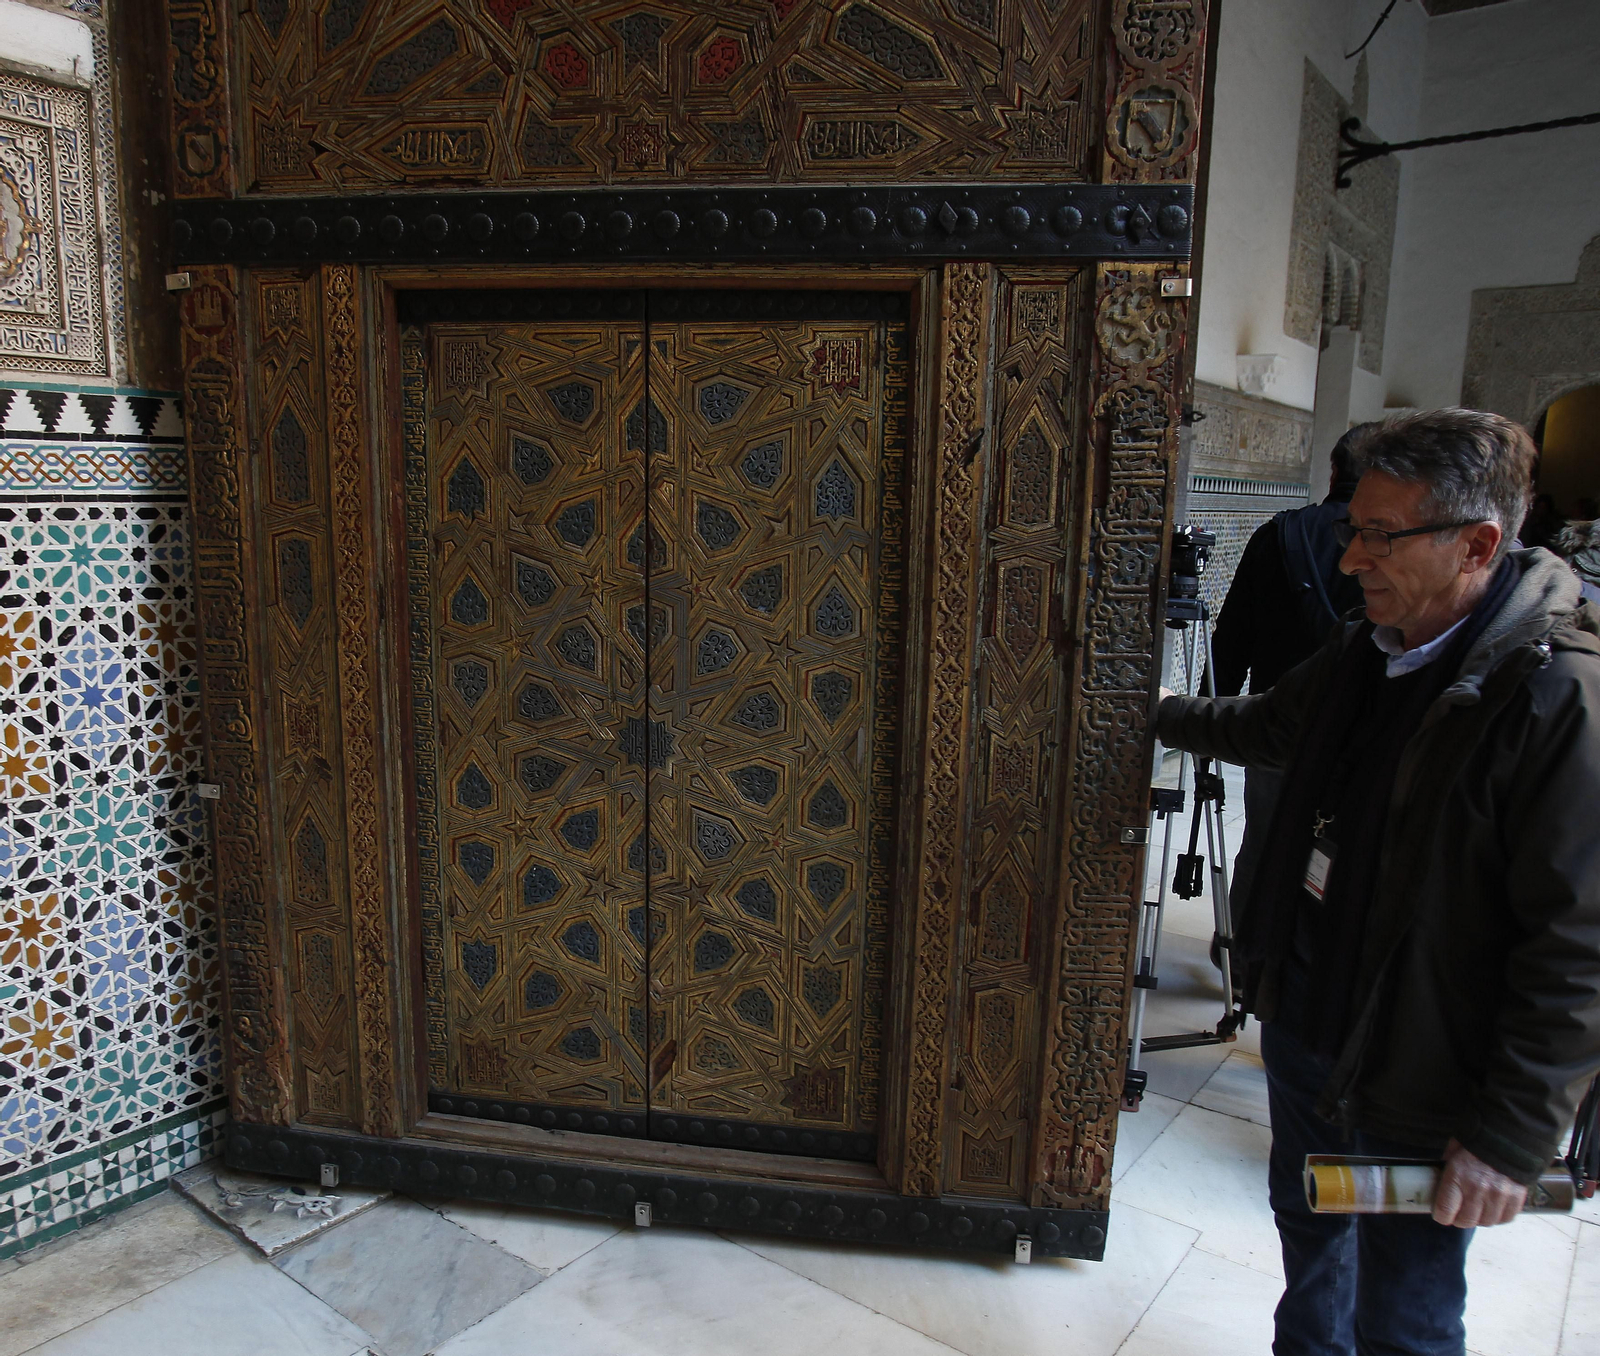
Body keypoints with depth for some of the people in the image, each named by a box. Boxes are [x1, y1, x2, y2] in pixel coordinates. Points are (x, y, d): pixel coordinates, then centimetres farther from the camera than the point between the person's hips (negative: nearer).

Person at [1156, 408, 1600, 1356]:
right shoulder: (1365, 652, 1)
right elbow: (1267, 726, 23)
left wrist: (1517, 1136, -22)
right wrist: (1157, 714, 30)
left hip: (1418, 1092, -7)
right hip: (1303, 1025, 8)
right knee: (1306, 1223, 29)